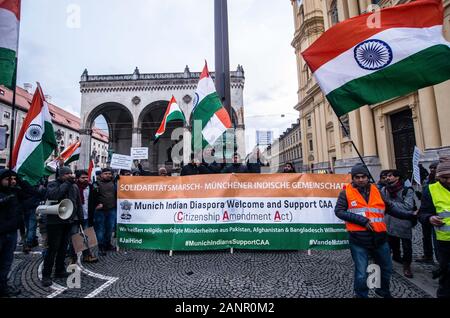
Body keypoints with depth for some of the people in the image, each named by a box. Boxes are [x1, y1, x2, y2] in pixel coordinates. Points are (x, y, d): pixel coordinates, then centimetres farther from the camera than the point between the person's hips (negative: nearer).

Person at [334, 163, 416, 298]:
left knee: (387, 268, 25)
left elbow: (389, 207, 15)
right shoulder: (346, 192, -7)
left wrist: (408, 215, 6)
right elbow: (339, 211, -13)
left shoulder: (376, 190, 7)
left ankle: (383, 291, 52)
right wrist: (362, 220, -19)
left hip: (380, 238, 5)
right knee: (361, 274, 6)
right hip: (358, 240, -5)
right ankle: (361, 295, 32)